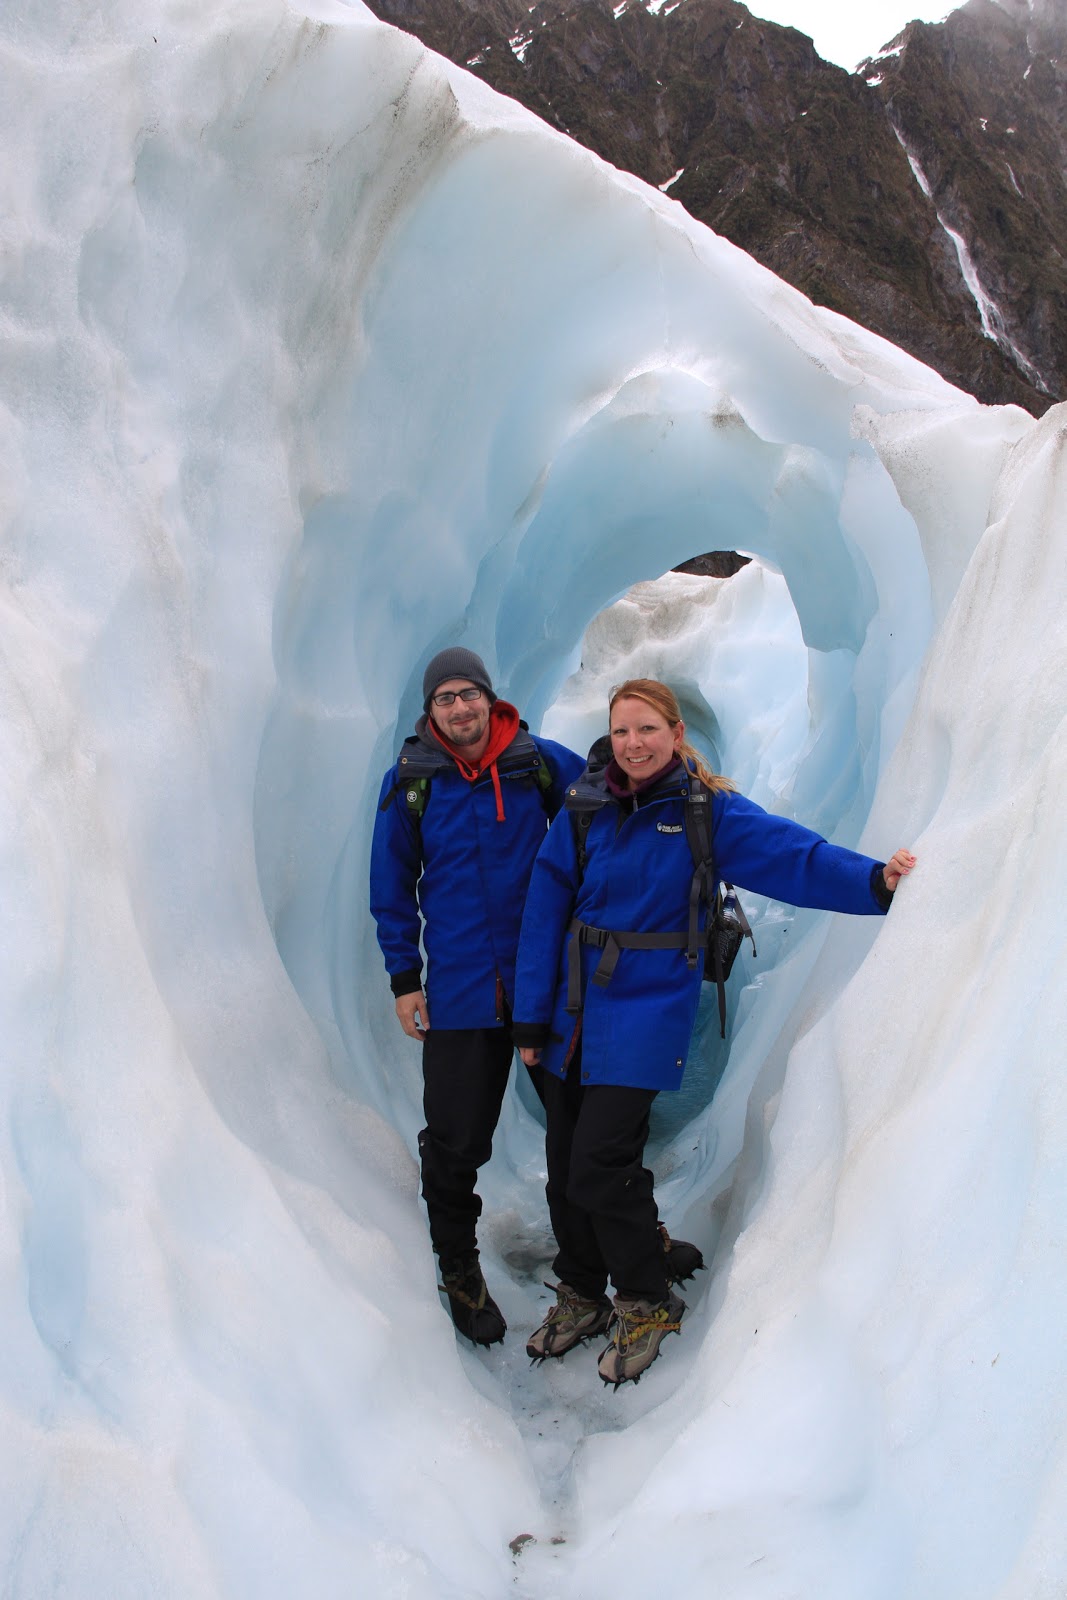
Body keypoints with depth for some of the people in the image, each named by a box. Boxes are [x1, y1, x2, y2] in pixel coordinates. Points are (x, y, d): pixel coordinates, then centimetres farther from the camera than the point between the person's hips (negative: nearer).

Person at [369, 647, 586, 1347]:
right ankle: (460, 1271, 27)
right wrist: (404, 977, 3)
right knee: (455, 1143, 4)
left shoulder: (538, 762, -2)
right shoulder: (411, 782, -2)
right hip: (459, 989, 0)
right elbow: (392, 887, 5)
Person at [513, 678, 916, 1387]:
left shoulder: (706, 812, -5)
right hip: (572, 1013, 4)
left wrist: (873, 878, -34)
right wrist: (530, 1017, 1)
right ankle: (581, 1295, 33)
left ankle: (648, 1303, 17)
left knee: (600, 1166, -9)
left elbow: (792, 854, -16)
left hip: (645, 1016, -4)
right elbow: (545, 911, 3)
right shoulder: (585, 809, 2)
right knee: (565, 1163, 10)